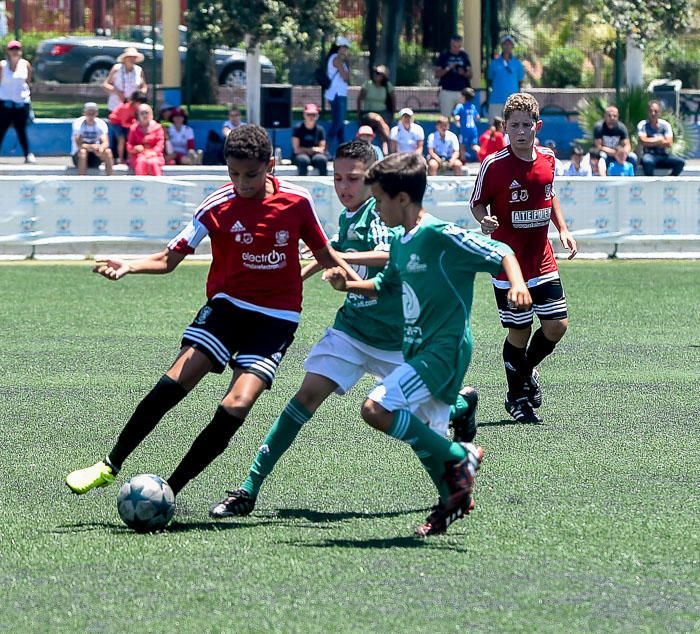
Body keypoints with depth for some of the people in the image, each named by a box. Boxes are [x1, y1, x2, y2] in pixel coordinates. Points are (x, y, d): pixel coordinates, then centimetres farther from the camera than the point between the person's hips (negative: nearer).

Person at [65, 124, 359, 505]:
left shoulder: (297, 202, -4)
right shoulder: (219, 205, -6)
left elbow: (325, 256, 11)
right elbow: (169, 259, -5)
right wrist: (128, 267, -22)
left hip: (277, 319, 0)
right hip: (228, 305, 0)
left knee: (238, 404, -19)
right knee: (173, 383, -18)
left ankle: (170, 491, -10)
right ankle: (110, 467, -4)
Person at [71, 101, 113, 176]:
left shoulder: (101, 124, -5)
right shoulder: (78, 123, -14)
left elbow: (106, 143, -18)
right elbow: (79, 144, -25)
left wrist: (101, 148, -43)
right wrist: (91, 146, -45)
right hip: (78, 155, -2)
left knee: (108, 151, -25)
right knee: (83, 151, -35)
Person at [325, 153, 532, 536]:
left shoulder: (441, 236, -15)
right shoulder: (401, 245, 12)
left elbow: (500, 253, -16)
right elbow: (386, 285, 31)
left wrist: (517, 285, -34)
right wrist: (348, 286, 14)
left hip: (442, 350, -9)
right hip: (419, 351, 9)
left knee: (377, 410, -20)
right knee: (421, 437, 14)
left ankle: (458, 458, -8)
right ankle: (452, 500, 31)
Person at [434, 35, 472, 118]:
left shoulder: (464, 56, 10)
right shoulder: (443, 56, 3)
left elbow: (470, 75, 12)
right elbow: (437, 74, 0)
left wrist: (464, 73, -10)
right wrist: (447, 69, -15)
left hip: (462, 92, 2)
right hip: (447, 91, -2)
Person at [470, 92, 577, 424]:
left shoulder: (547, 158, 2)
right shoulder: (494, 165, -13)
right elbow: (477, 202, -4)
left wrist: (562, 229, 13)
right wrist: (485, 220, -24)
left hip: (542, 260, 5)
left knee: (557, 325, 1)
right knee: (519, 332, 0)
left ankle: (527, 369, 31)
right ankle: (517, 396, 22)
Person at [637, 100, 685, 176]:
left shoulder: (665, 125, 4)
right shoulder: (642, 125, -1)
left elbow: (669, 144, -7)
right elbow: (644, 142, -16)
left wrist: (651, 141, -9)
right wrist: (659, 140, -8)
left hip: (664, 155, 3)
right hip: (650, 155, -3)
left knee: (680, 162, -24)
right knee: (647, 161, -40)